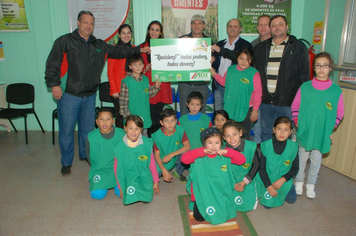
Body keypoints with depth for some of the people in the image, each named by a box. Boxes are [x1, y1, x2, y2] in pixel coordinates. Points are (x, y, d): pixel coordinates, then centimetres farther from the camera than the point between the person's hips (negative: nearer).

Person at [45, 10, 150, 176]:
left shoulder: (99, 45, 13)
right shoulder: (65, 41, -3)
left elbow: (117, 51, 15)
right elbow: (52, 64, -6)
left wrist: (139, 50, 8)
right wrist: (54, 84, -14)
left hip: (90, 96, 4)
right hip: (69, 95, -4)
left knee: (88, 129, 14)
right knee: (66, 131, 4)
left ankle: (86, 155, 36)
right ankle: (66, 163, 22)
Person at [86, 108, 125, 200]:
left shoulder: (121, 134, -9)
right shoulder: (91, 137, -8)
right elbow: (90, 158, 6)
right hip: (99, 170, 1)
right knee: (97, 194, -20)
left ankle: (116, 183, 14)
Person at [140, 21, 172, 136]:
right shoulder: (142, 47, 10)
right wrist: (145, 69, -8)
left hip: (162, 85, 1)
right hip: (148, 86, 0)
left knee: (159, 116, 1)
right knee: (150, 117, -3)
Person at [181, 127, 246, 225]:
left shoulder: (225, 156, -2)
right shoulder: (200, 156, -7)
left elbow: (242, 160, -9)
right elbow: (184, 158, -21)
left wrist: (226, 152, -20)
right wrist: (203, 151, -25)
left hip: (221, 194, 2)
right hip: (202, 194, -1)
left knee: (223, 215, -7)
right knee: (199, 217, -8)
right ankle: (197, 205, 24)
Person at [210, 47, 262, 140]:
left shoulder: (254, 73, -10)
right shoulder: (230, 70, 3)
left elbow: (257, 94, -8)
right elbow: (225, 82, 20)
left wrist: (255, 110, -9)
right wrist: (215, 74, 11)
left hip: (246, 109, -4)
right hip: (230, 108, 4)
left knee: (244, 136, 7)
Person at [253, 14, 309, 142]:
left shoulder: (299, 47, 1)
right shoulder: (260, 48, 11)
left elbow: (304, 76, -1)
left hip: (287, 102, -3)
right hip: (265, 100, 3)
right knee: (266, 133, 15)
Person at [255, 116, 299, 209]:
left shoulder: (293, 147, -9)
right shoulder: (266, 146, -14)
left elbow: (295, 168, -1)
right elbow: (262, 168, -8)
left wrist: (282, 180, -14)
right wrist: (268, 186, -15)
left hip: (284, 180, 2)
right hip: (267, 180, -2)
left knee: (292, 199, -13)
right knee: (268, 204, -10)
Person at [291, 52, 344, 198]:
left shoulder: (336, 90, -2)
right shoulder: (305, 87, -2)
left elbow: (340, 112, 7)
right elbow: (295, 106, 5)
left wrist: (331, 127, 0)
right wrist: (297, 122, -2)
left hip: (322, 133, 0)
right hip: (305, 131, 0)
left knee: (316, 160, 12)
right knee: (302, 158, 12)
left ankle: (311, 185, 29)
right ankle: (299, 182, 30)